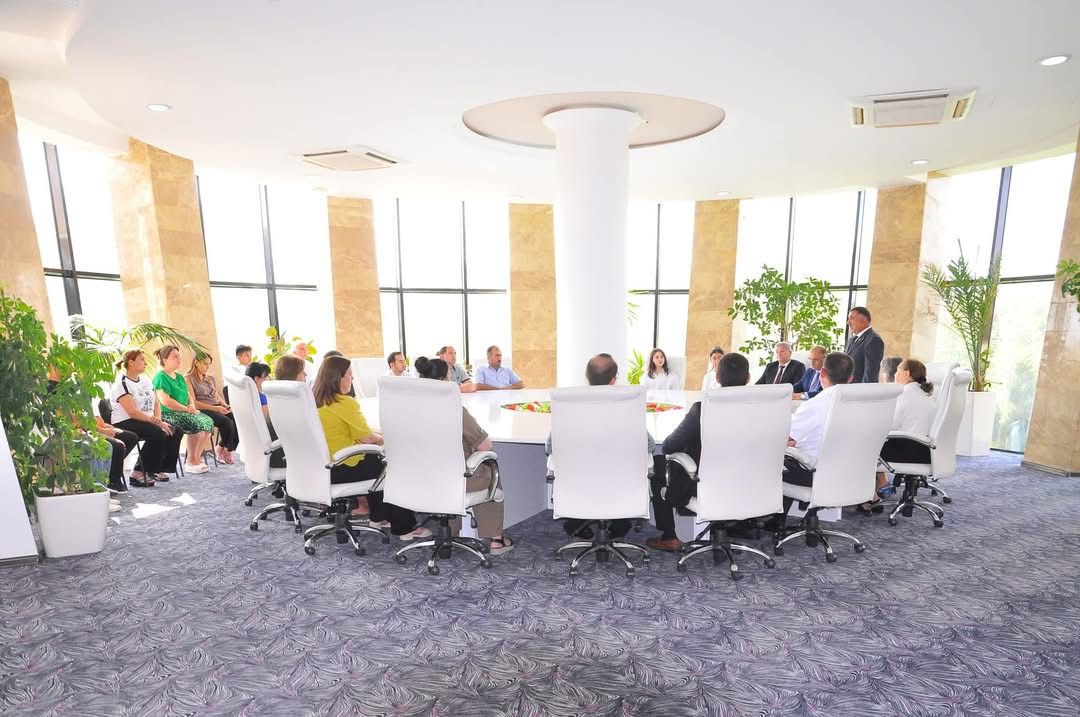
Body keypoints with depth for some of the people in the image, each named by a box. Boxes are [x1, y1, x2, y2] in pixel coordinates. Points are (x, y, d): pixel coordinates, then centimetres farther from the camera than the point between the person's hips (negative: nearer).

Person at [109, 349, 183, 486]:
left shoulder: (145, 380, 15)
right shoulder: (122, 384, -11)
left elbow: (156, 403, 13)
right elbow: (132, 412, -20)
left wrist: (158, 419, -7)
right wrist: (156, 421, -23)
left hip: (148, 422, 8)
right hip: (125, 423, -8)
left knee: (175, 431, -12)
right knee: (158, 433, -31)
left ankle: (159, 469, -2)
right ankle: (138, 473, -19)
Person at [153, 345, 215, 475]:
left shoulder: (179, 376, 19)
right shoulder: (160, 377, -8)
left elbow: (188, 394, 23)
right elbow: (165, 401, -19)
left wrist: (192, 405, 1)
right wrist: (186, 409, -14)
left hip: (183, 412, 8)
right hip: (168, 414, -8)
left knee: (208, 421, -15)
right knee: (197, 424, -29)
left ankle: (197, 457, -6)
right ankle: (190, 462, -15)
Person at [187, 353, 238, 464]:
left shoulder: (211, 379, 21)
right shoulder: (189, 379, -1)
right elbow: (193, 403, -10)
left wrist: (224, 405, 0)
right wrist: (215, 408, -19)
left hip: (217, 408, 6)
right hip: (203, 410, -6)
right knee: (227, 422, -31)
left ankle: (227, 450, -12)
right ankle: (223, 449, -6)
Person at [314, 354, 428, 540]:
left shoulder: (315, 402, 6)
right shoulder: (345, 403, -21)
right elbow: (368, 438, -16)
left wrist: (377, 436, 12)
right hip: (342, 469, -8)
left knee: (374, 459, 26)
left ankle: (378, 517, 33)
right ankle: (404, 527, 17)